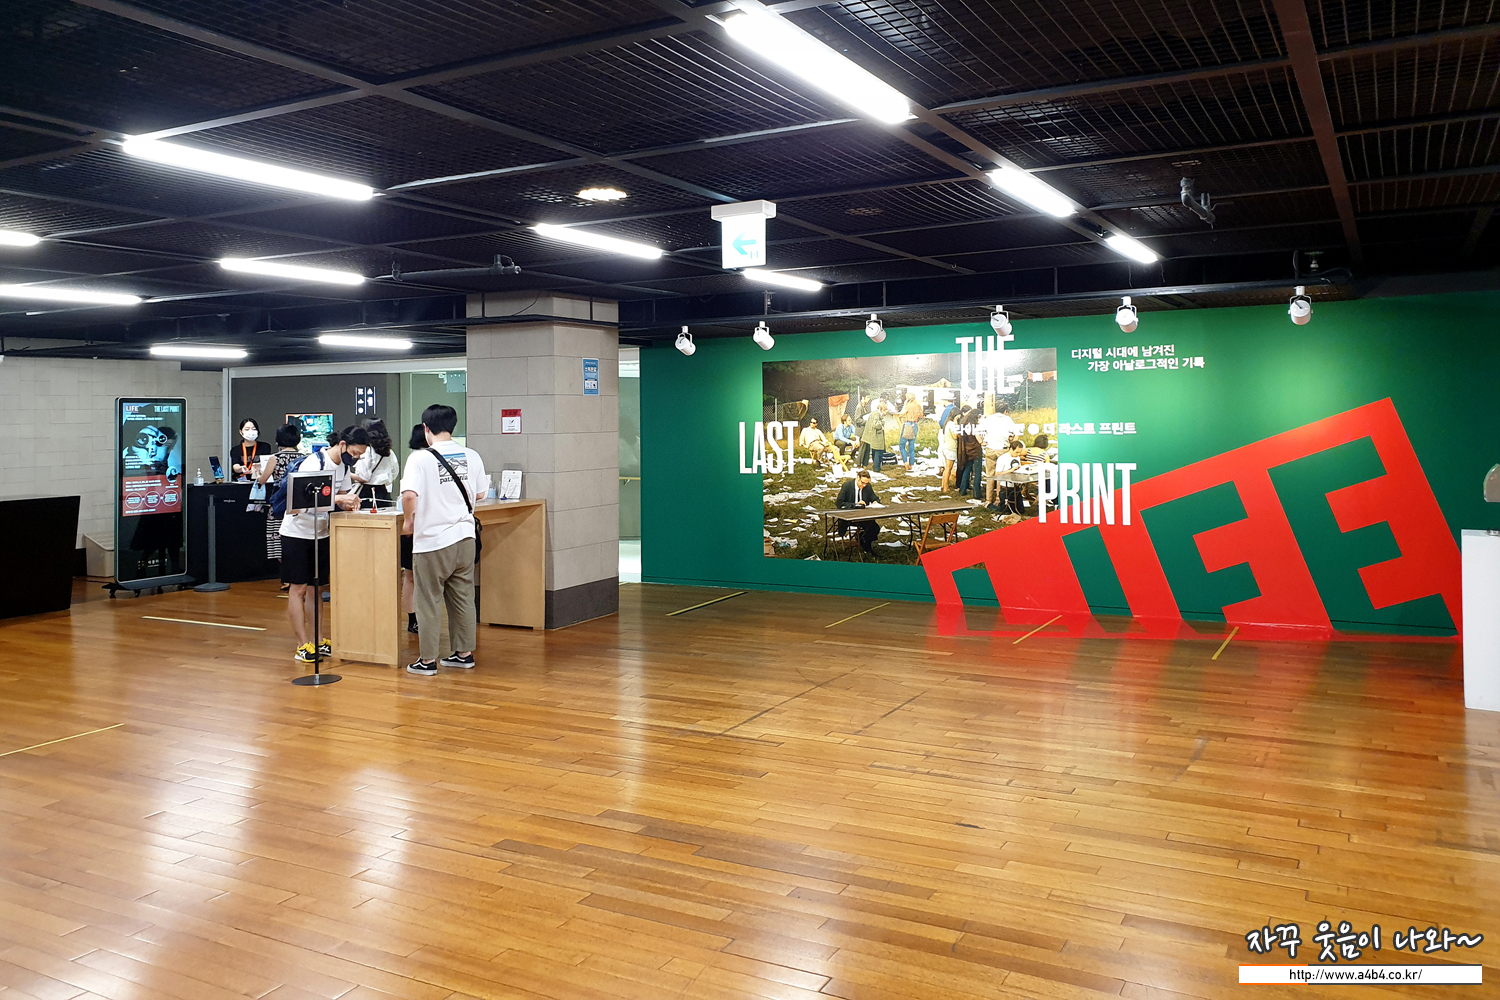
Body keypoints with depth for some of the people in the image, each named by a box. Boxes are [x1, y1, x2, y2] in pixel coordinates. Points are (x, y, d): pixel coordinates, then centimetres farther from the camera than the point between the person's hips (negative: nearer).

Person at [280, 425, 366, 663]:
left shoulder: (343, 466, 4)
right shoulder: (314, 463, -21)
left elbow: (343, 494, 12)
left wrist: (350, 503, -11)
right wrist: (338, 498, -35)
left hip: (320, 534, 7)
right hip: (297, 533, -7)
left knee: (316, 588, 11)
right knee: (298, 588, -2)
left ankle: (318, 640, 16)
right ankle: (303, 645, 1)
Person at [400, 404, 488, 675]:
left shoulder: (420, 458, -13)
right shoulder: (471, 456, 2)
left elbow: (409, 495, -25)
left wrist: (409, 520, -7)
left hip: (432, 540, -5)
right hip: (465, 536, 5)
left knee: (429, 601, 6)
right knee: (463, 597, 15)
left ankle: (427, 660, 13)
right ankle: (464, 653, 23)